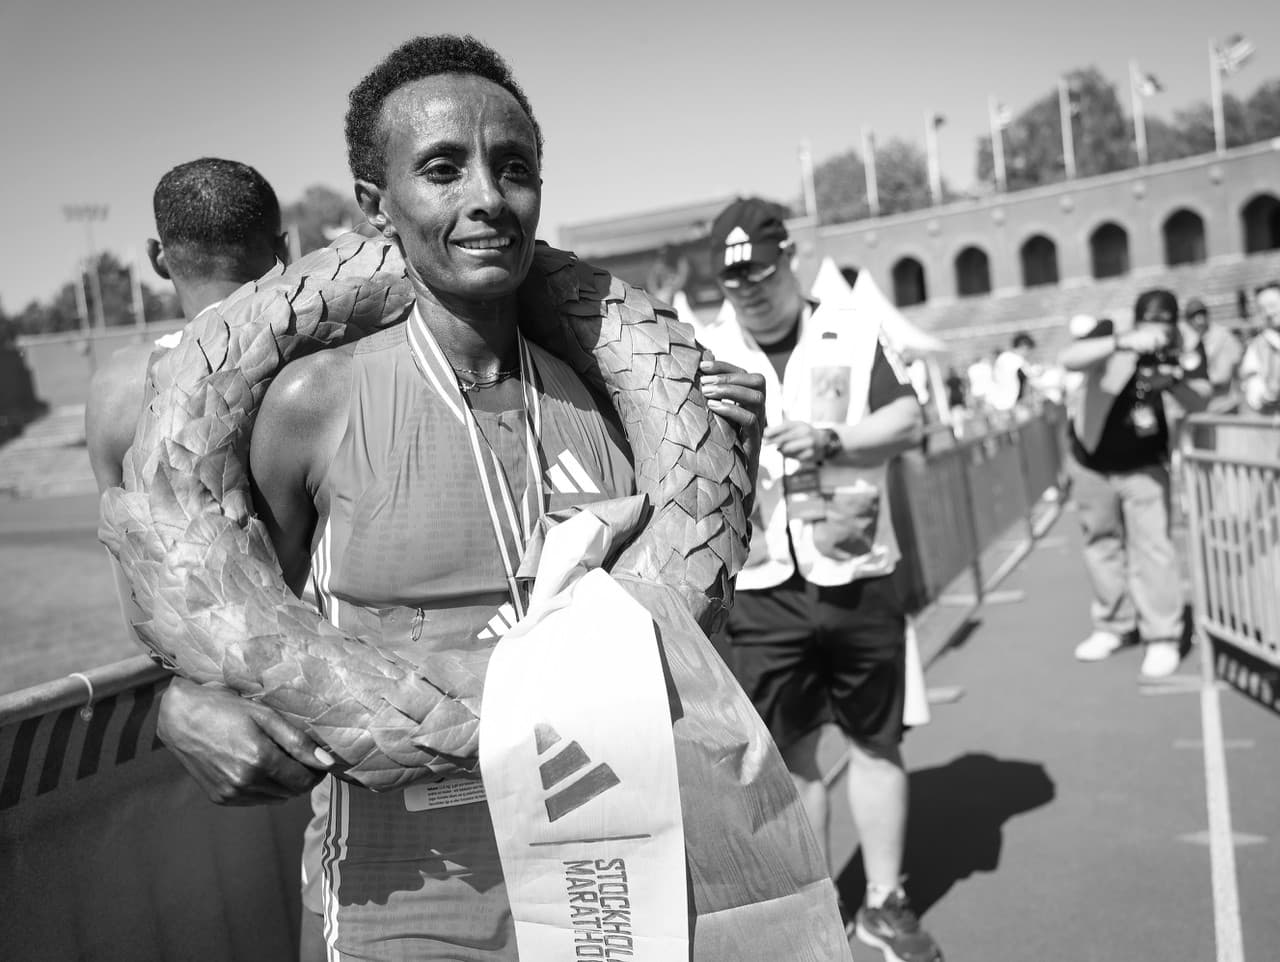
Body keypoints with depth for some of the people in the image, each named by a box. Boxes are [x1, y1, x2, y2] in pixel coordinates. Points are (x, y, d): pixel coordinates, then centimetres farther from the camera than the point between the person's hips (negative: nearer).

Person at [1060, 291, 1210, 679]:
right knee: (1102, 544, 13)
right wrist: (1125, 343, -52)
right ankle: (1113, 626, 29)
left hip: (1144, 465, 0)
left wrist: (1174, 382, -37)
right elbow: (1067, 359, -41)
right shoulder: (1111, 334, -22)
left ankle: (1163, 637, 4)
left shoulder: (1184, 352, -14)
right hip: (1092, 462, 1)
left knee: (1151, 549, -7)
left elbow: (1200, 405, -17)